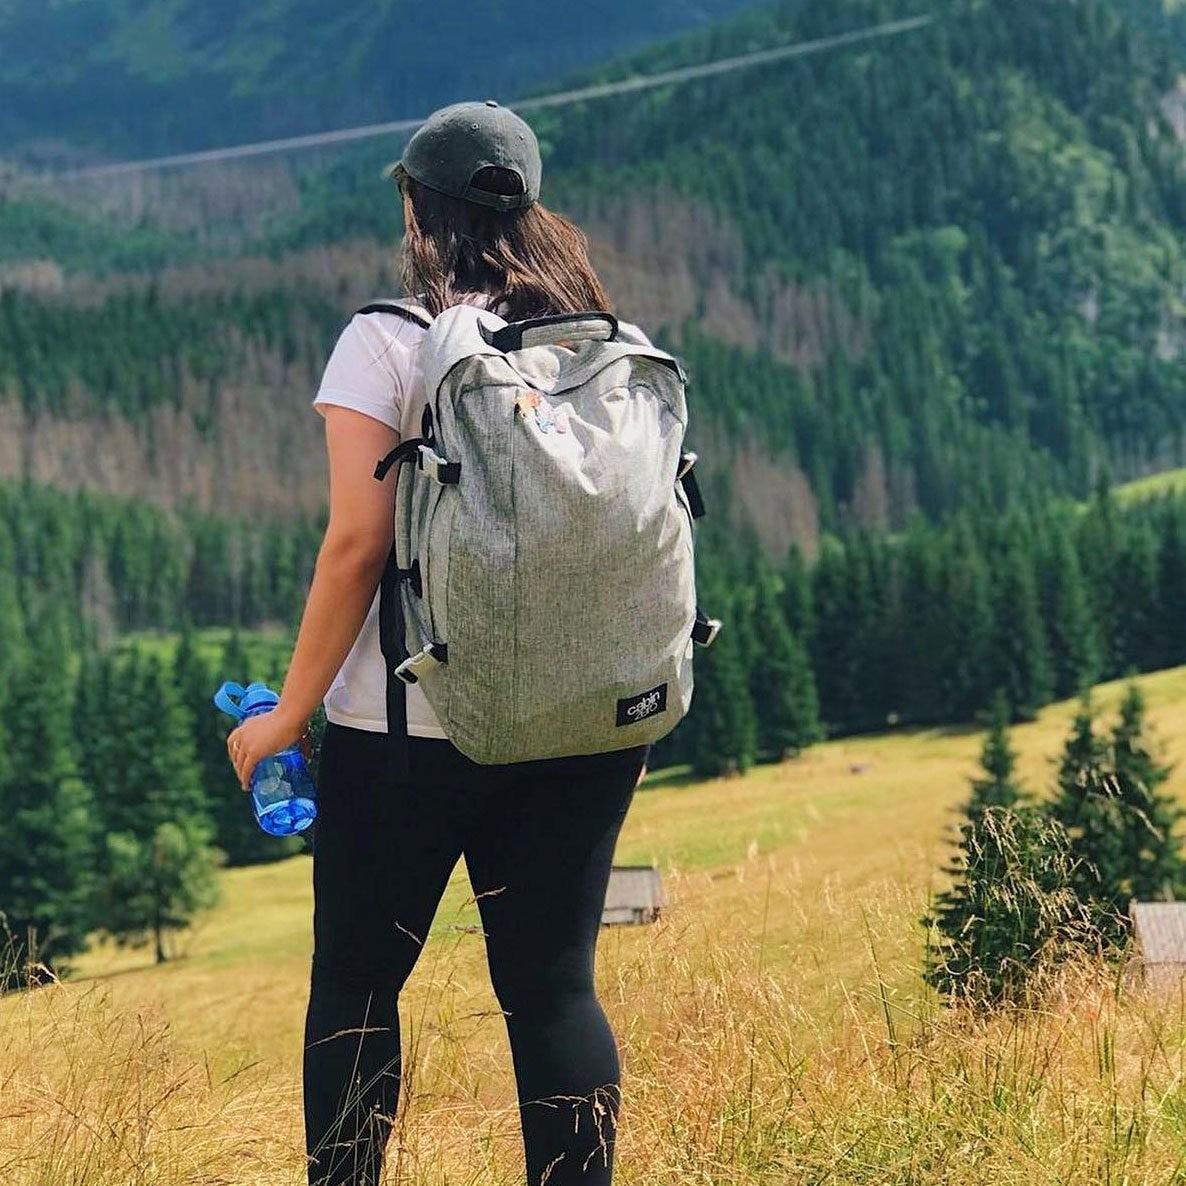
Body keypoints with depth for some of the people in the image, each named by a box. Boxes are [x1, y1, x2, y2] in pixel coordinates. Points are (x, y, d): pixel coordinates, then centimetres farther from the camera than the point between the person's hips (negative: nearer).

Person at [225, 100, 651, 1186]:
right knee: (554, 985, 7)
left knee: (355, 983, 8)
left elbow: (358, 543, -12)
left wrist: (291, 712, -4)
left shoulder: (386, 343, -6)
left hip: (411, 725, -4)